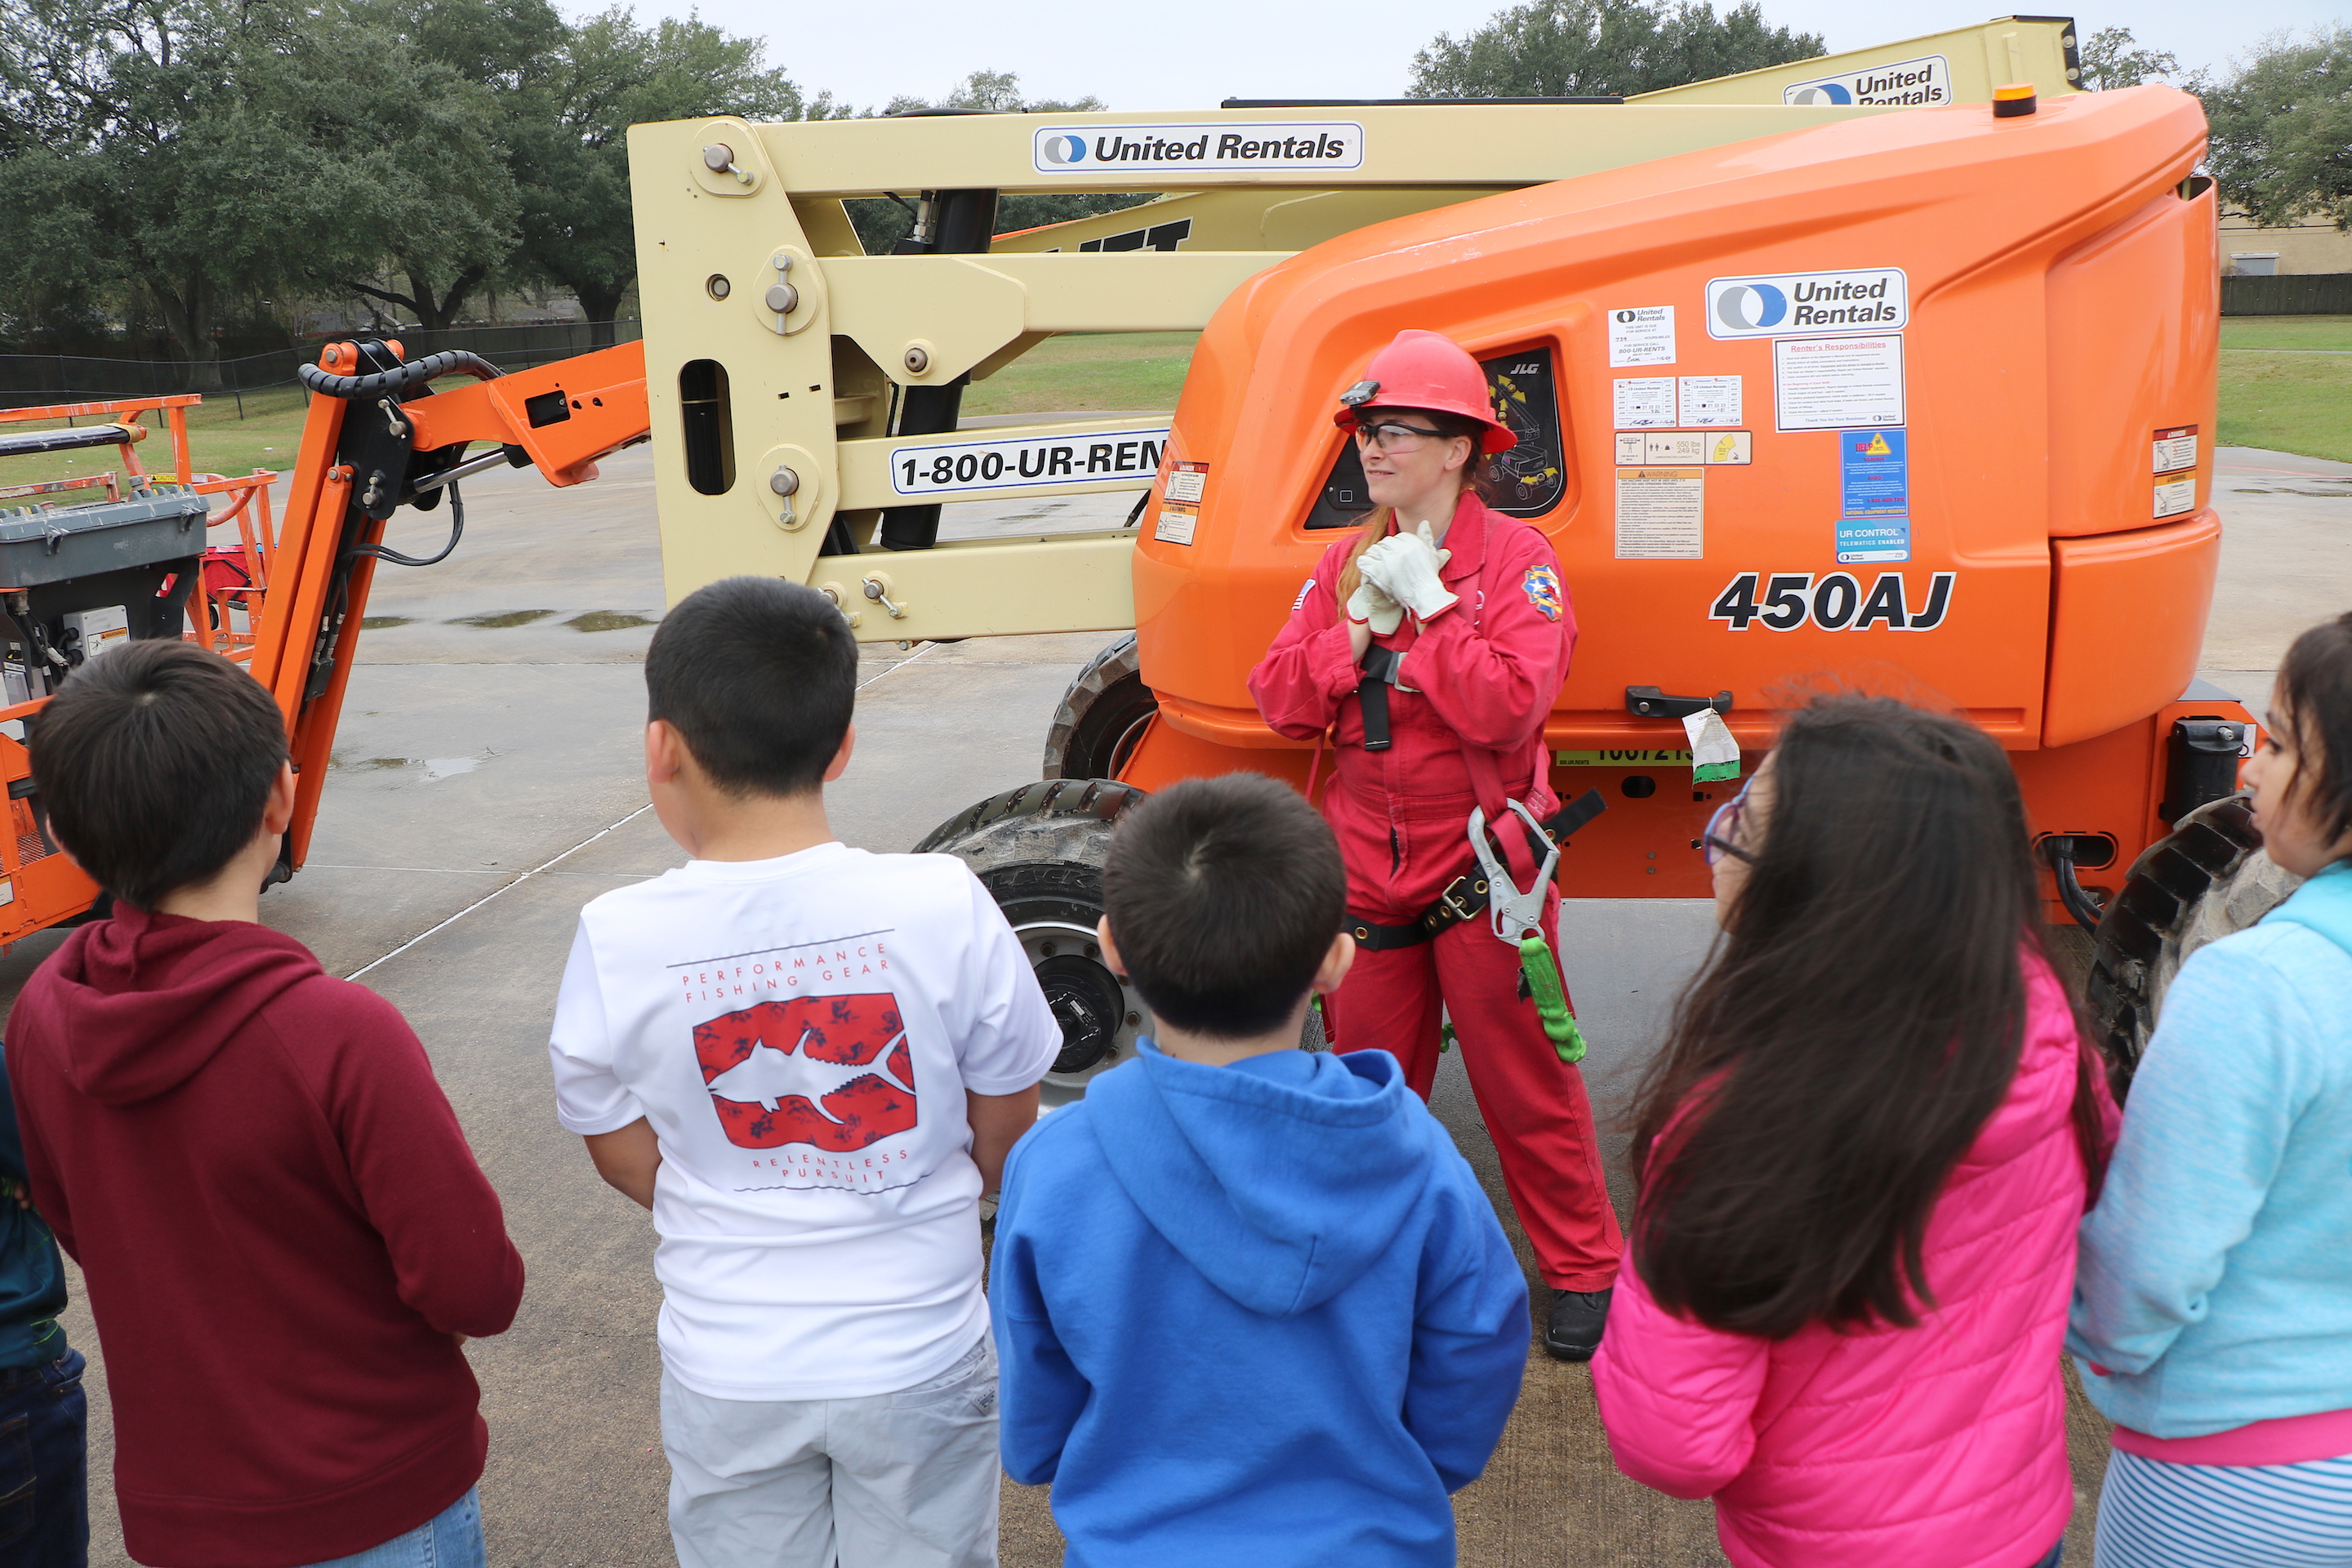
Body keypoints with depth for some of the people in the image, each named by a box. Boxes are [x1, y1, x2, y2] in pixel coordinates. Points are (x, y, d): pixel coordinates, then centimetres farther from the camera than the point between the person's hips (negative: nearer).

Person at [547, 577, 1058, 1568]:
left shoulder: (617, 941, -17)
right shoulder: (945, 907, -19)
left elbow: (627, 1161, -2)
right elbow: (1003, 1141, -6)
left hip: (726, 1380, 1)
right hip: (918, 1362, 0)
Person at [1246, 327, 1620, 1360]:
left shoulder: (1516, 560, -8)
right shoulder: (1344, 563, 8)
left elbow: (1511, 703, -22)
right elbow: (1279, 702, 0)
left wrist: (1429, 603, -19)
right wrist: (1359, 622, -12)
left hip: (1479, 869, -5)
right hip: (1368, 867, 5)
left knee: (1524, 1081, 6)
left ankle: (1584, 1269, 24)